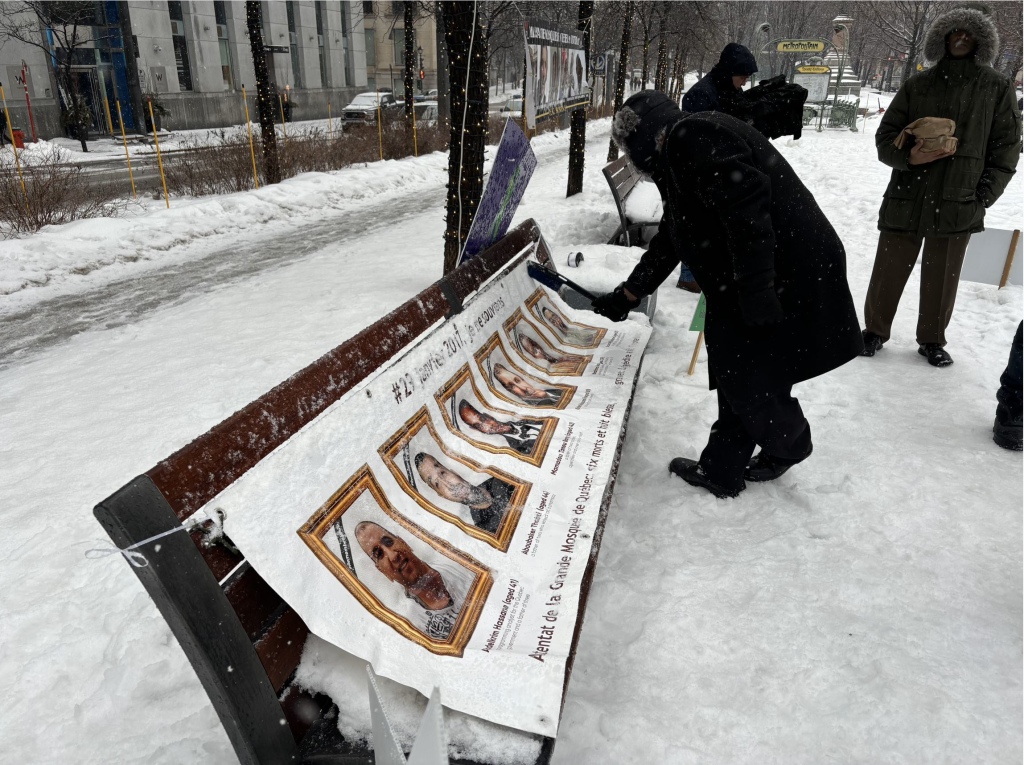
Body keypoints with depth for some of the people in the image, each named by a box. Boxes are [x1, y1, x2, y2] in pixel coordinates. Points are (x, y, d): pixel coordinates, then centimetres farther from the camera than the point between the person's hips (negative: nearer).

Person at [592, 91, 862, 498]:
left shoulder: (692, 137, -14)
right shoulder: (678, 155, 20)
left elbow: (747, 209, -26)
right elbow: (668, 242, 26)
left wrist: (757, 296, -27)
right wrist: (626, 296, 30)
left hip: (788, 279, -10)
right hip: (748, 287, 10)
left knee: (751, 381, 1)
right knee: (735, 376, 13)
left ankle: (789, 445, 30)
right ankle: (720, 472, 25)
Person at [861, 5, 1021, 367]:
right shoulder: (917, 85, 7)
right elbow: (885, 136, 7)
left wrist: (985, 194, -3)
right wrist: (908, 157, -14)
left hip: (959, 201, 0)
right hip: (908, 197, 0)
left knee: (941, 277, 6)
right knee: (888, 269, 3)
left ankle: (932, 339, 23)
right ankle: (875, 330, 21)